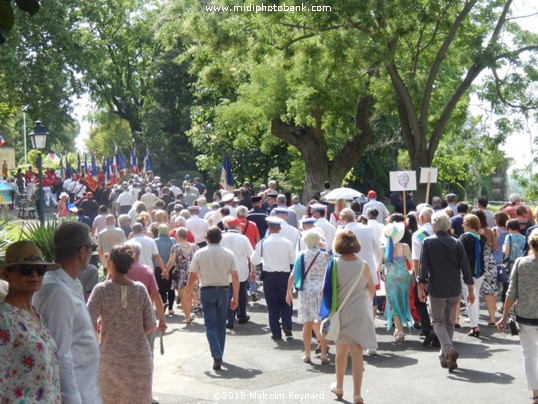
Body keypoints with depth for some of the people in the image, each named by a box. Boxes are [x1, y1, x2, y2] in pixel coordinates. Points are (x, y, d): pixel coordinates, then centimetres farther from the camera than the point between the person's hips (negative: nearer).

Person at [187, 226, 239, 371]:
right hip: (223, 290, 2)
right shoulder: (228, 254, -2)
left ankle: (217, 356, -15)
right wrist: (235, 297, 5)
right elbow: (235, 278, -3)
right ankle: (219, 355, 24)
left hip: (207, 291, -2)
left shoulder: (199, 254, -7)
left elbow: (192, 276, -6)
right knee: (221, 324, 15)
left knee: (210, 325, -1)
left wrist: (189, 292, 10)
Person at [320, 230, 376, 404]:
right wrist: (367, 302, 26)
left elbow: (325, 289, -7)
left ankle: (339, 387, 34)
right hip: (360, 313, 0)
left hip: (340, 312, 0)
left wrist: (330, 308, 9)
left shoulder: (334, 263, -9)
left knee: (341, 351, 17)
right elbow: (371, 289, 6)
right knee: (357, 353, 2)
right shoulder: (363, 264, -6)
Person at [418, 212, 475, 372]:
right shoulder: (457, 243, 2)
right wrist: (471, 290, 7)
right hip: (454, 291, 4)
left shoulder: (428, 242, -7)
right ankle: (445, 357, 23)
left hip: (436, 290, -3)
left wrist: (421, 286, -2)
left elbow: (424, 266, -9)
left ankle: (449, 349, -18)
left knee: (438, 321, 6)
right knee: (449, 322, 16)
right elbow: (465, 268, 1)